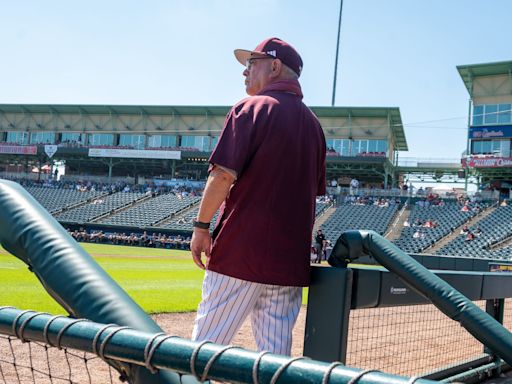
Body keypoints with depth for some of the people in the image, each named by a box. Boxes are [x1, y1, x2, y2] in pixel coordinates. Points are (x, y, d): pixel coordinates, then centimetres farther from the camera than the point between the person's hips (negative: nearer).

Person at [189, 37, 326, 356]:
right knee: (277, 353, 9)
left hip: (241, 251, -6)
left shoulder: (252, 108, -4)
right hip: (291, 258, 7)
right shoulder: (312, 123, 16)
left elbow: (224, 174, -14)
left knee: (207, 343, 1)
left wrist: (202, 226, -6)